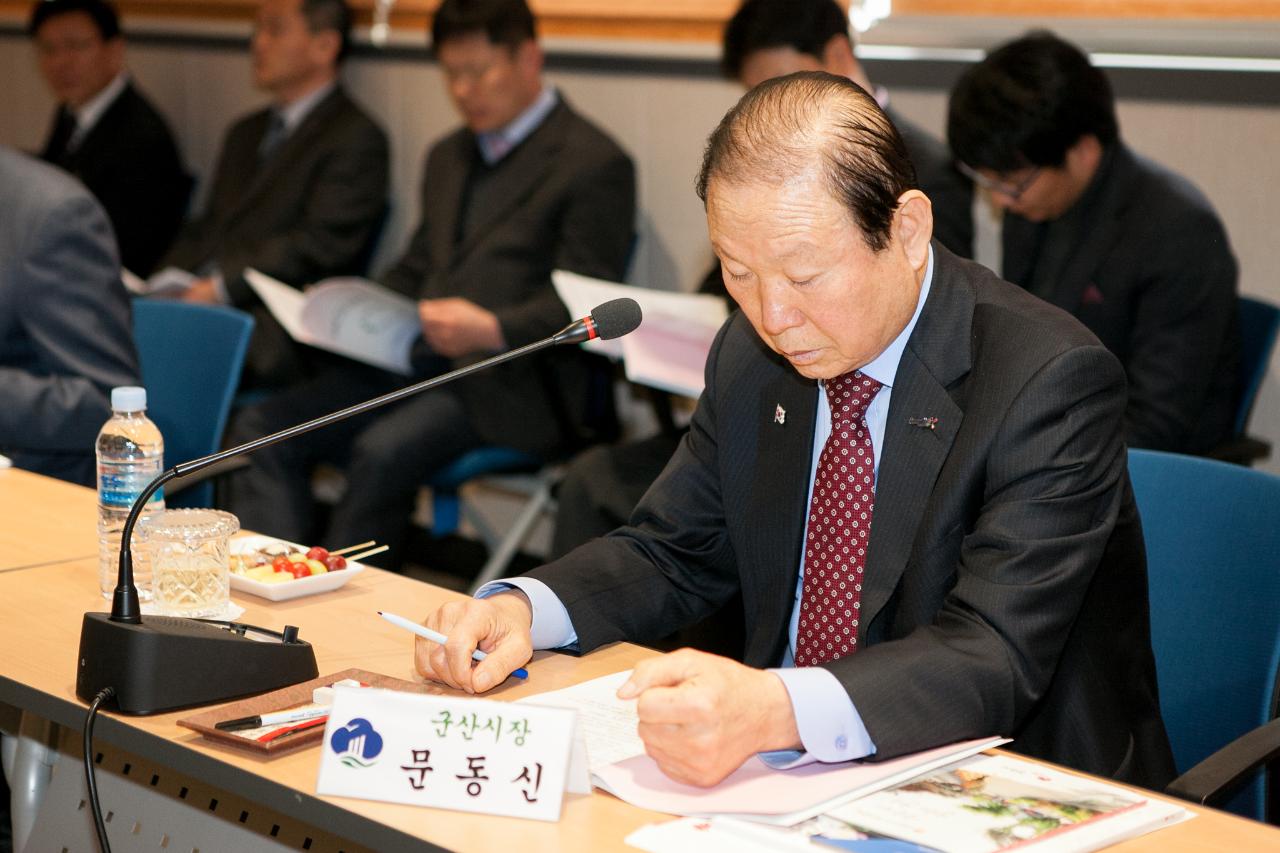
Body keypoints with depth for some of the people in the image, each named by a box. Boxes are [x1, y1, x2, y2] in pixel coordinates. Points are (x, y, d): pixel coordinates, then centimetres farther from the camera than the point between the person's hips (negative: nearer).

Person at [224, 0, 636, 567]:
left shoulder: (594, 164, -3)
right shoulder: (448, 158, 24)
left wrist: (492, 329, -26)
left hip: (508, 382, -8)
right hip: (414, 362, 8)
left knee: (383, 452, -32)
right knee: (263, 429, -10)